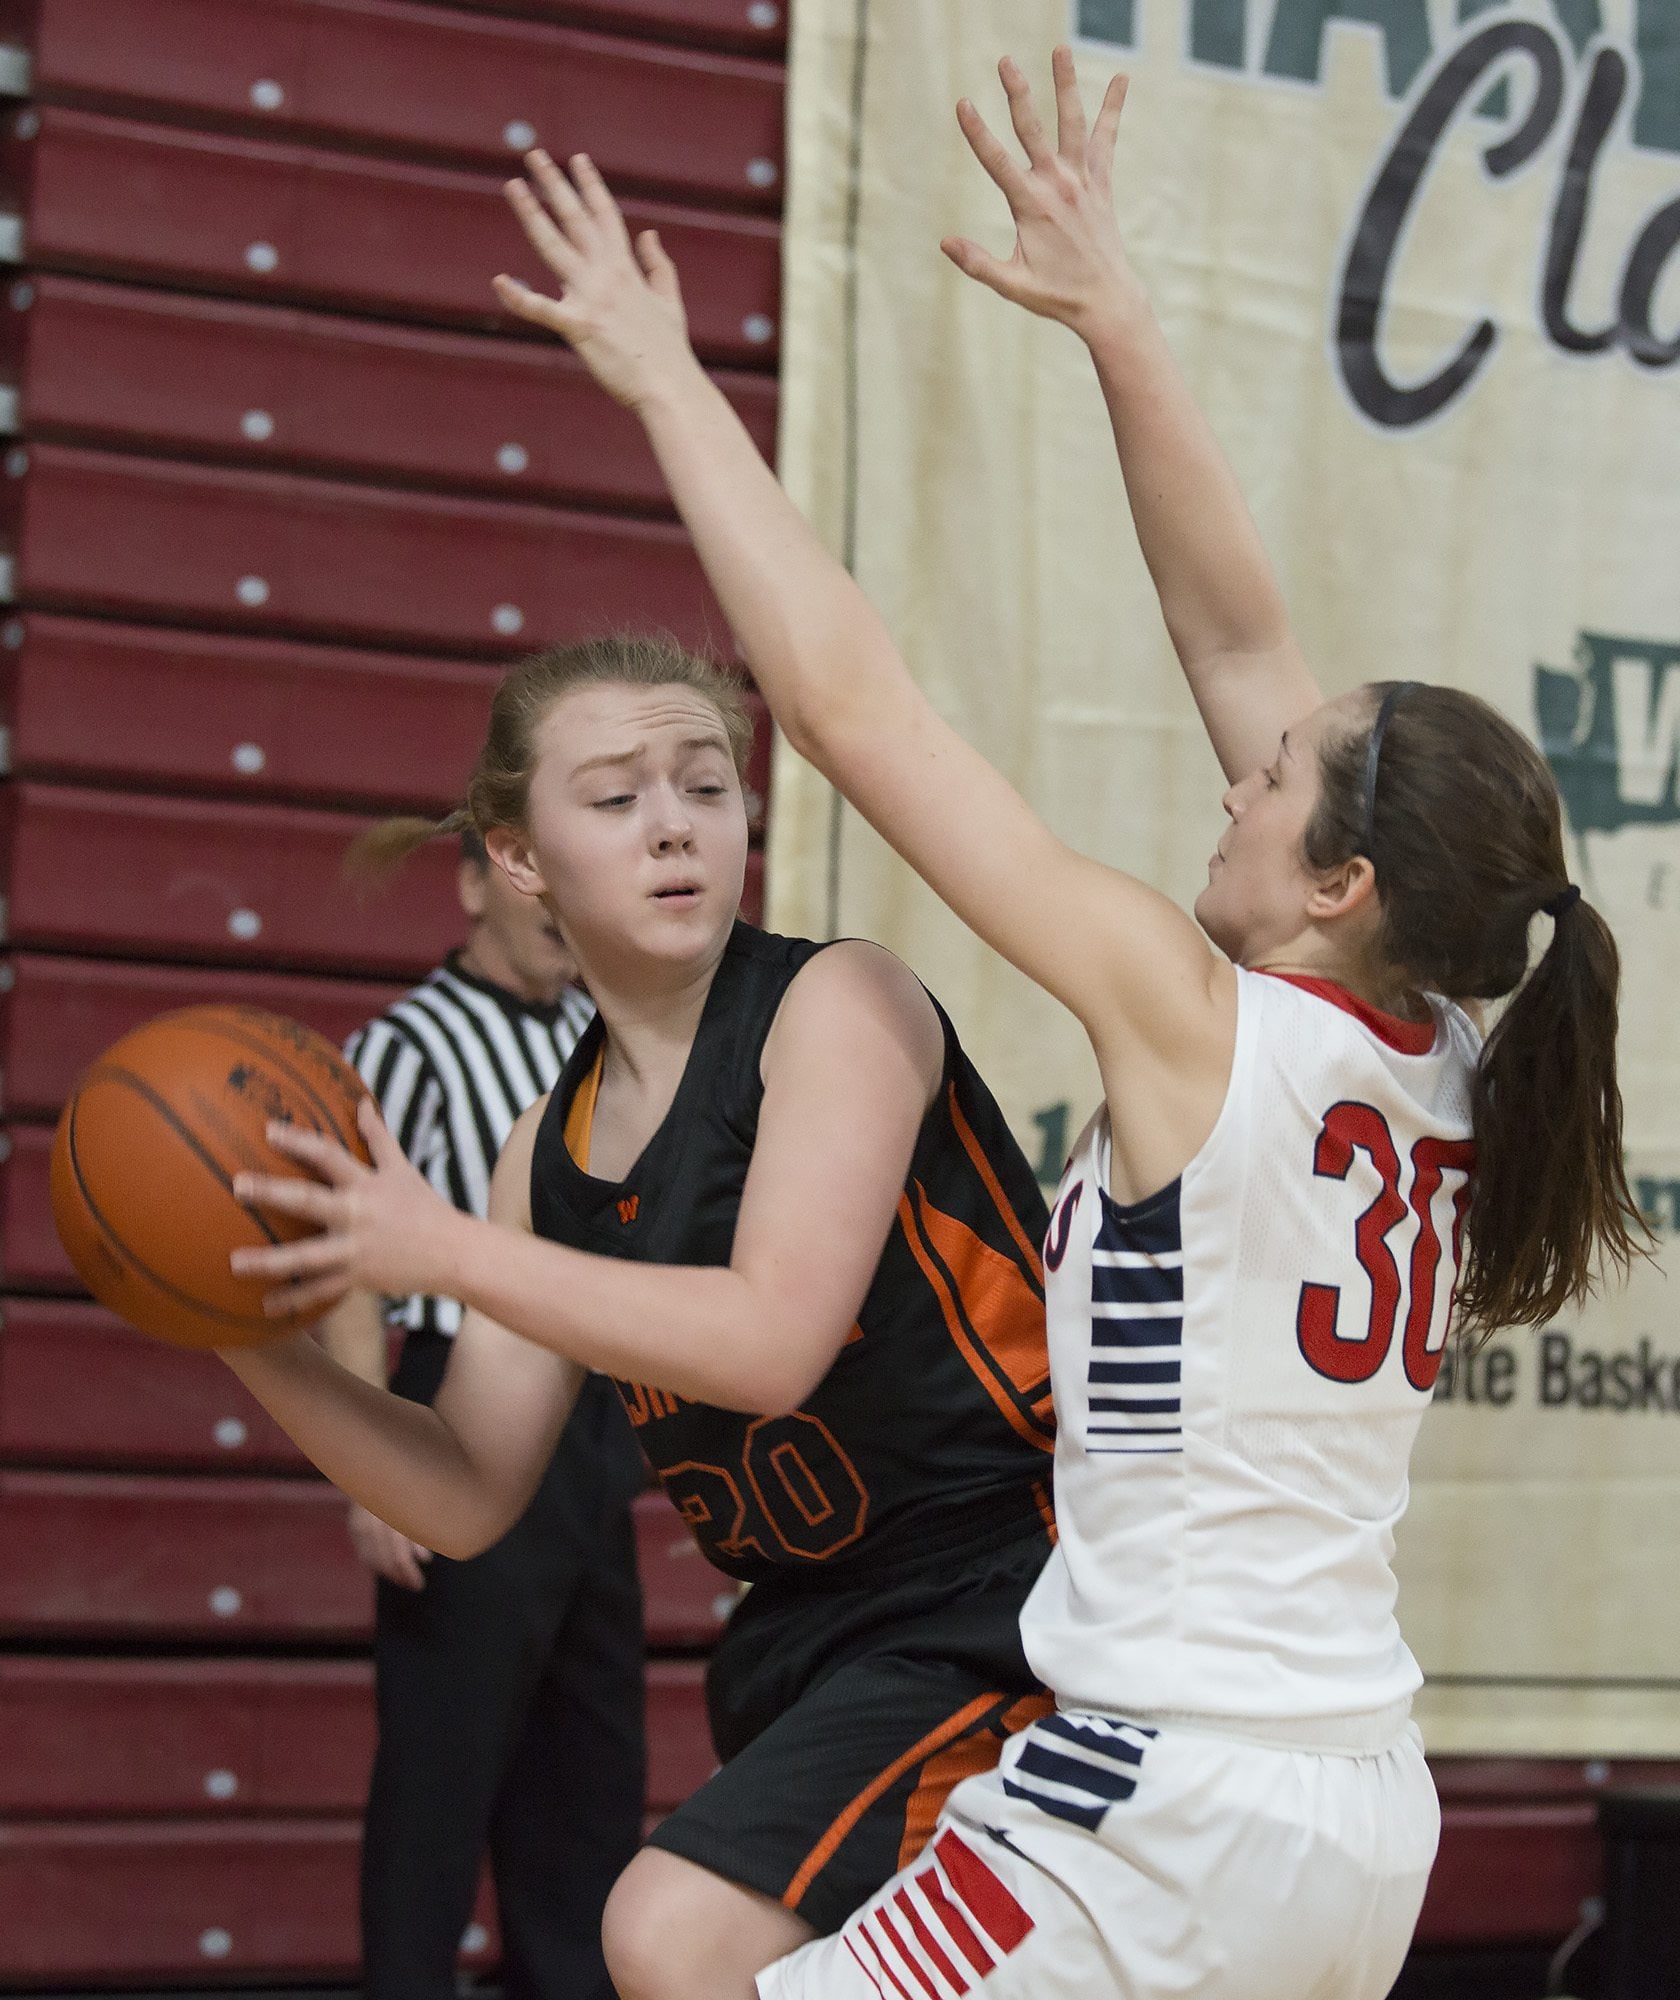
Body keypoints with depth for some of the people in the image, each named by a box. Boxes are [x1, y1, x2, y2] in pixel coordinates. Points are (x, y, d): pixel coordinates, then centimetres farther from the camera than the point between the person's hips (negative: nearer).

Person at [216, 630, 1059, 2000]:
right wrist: (257, 1339, -7)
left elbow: (773, 1341, -26)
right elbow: (469, 1495, 7)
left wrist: (442, 1249, -23)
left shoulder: (841, 1002, -13)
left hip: (1006, 1598, -8)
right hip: (820, 1620, 8)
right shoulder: (556, 1151, 7)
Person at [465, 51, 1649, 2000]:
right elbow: (1241, 644, 11)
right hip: (1372, 1817, 9)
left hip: (1170, 1798, -9)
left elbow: (847, 699, -11)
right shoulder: (1445, 1068, 5)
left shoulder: (1198, 1020, -13)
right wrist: (1115, 320, 12)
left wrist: (667, 380, -3)